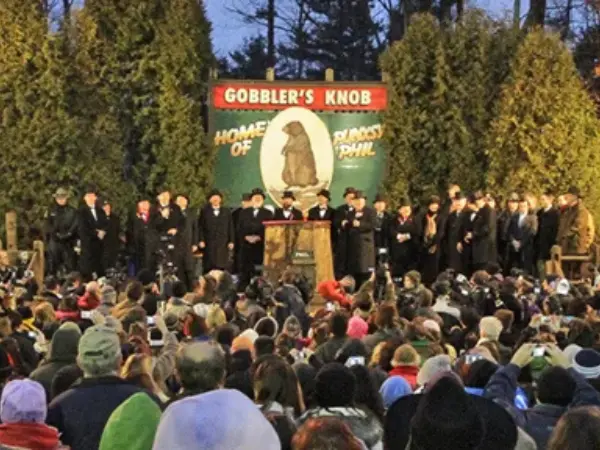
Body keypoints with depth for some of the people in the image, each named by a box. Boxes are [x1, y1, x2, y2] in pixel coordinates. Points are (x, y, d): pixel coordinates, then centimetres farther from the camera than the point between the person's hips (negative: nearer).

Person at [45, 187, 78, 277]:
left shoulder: (72, 211, 7)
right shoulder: (51, 211, 10)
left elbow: (75, 225, 0)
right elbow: (48, 226, 5)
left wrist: (67, 234, -11)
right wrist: (57, 234, -6)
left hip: (68, 241, -1)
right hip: (54, 241, 1)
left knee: (69, 265, -3)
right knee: (52, 265, -2)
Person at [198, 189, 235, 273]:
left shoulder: (227, 211, 13)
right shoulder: (204, 211, 10)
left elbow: (231, 227, 9)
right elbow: (200, 227, 5)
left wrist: (231, 241, 1)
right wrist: (201, 240, -5)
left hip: (223, 244, 1)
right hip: (209, 244, -1)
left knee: (223, 267, -6)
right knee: (209, 268, -4)